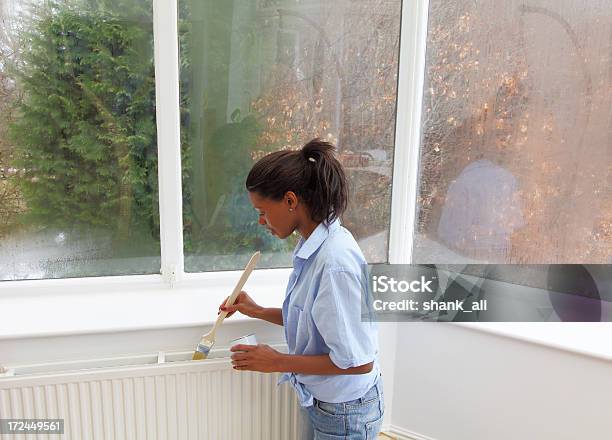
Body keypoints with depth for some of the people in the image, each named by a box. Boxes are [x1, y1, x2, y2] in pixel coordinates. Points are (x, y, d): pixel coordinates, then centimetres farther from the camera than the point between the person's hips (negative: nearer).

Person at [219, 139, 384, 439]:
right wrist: (258, 311, 7)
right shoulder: (314, 247, -5)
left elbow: (358, 361, -26)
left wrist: (278, 362, -19)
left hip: (345, 413, -7)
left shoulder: (336, 263, -31)